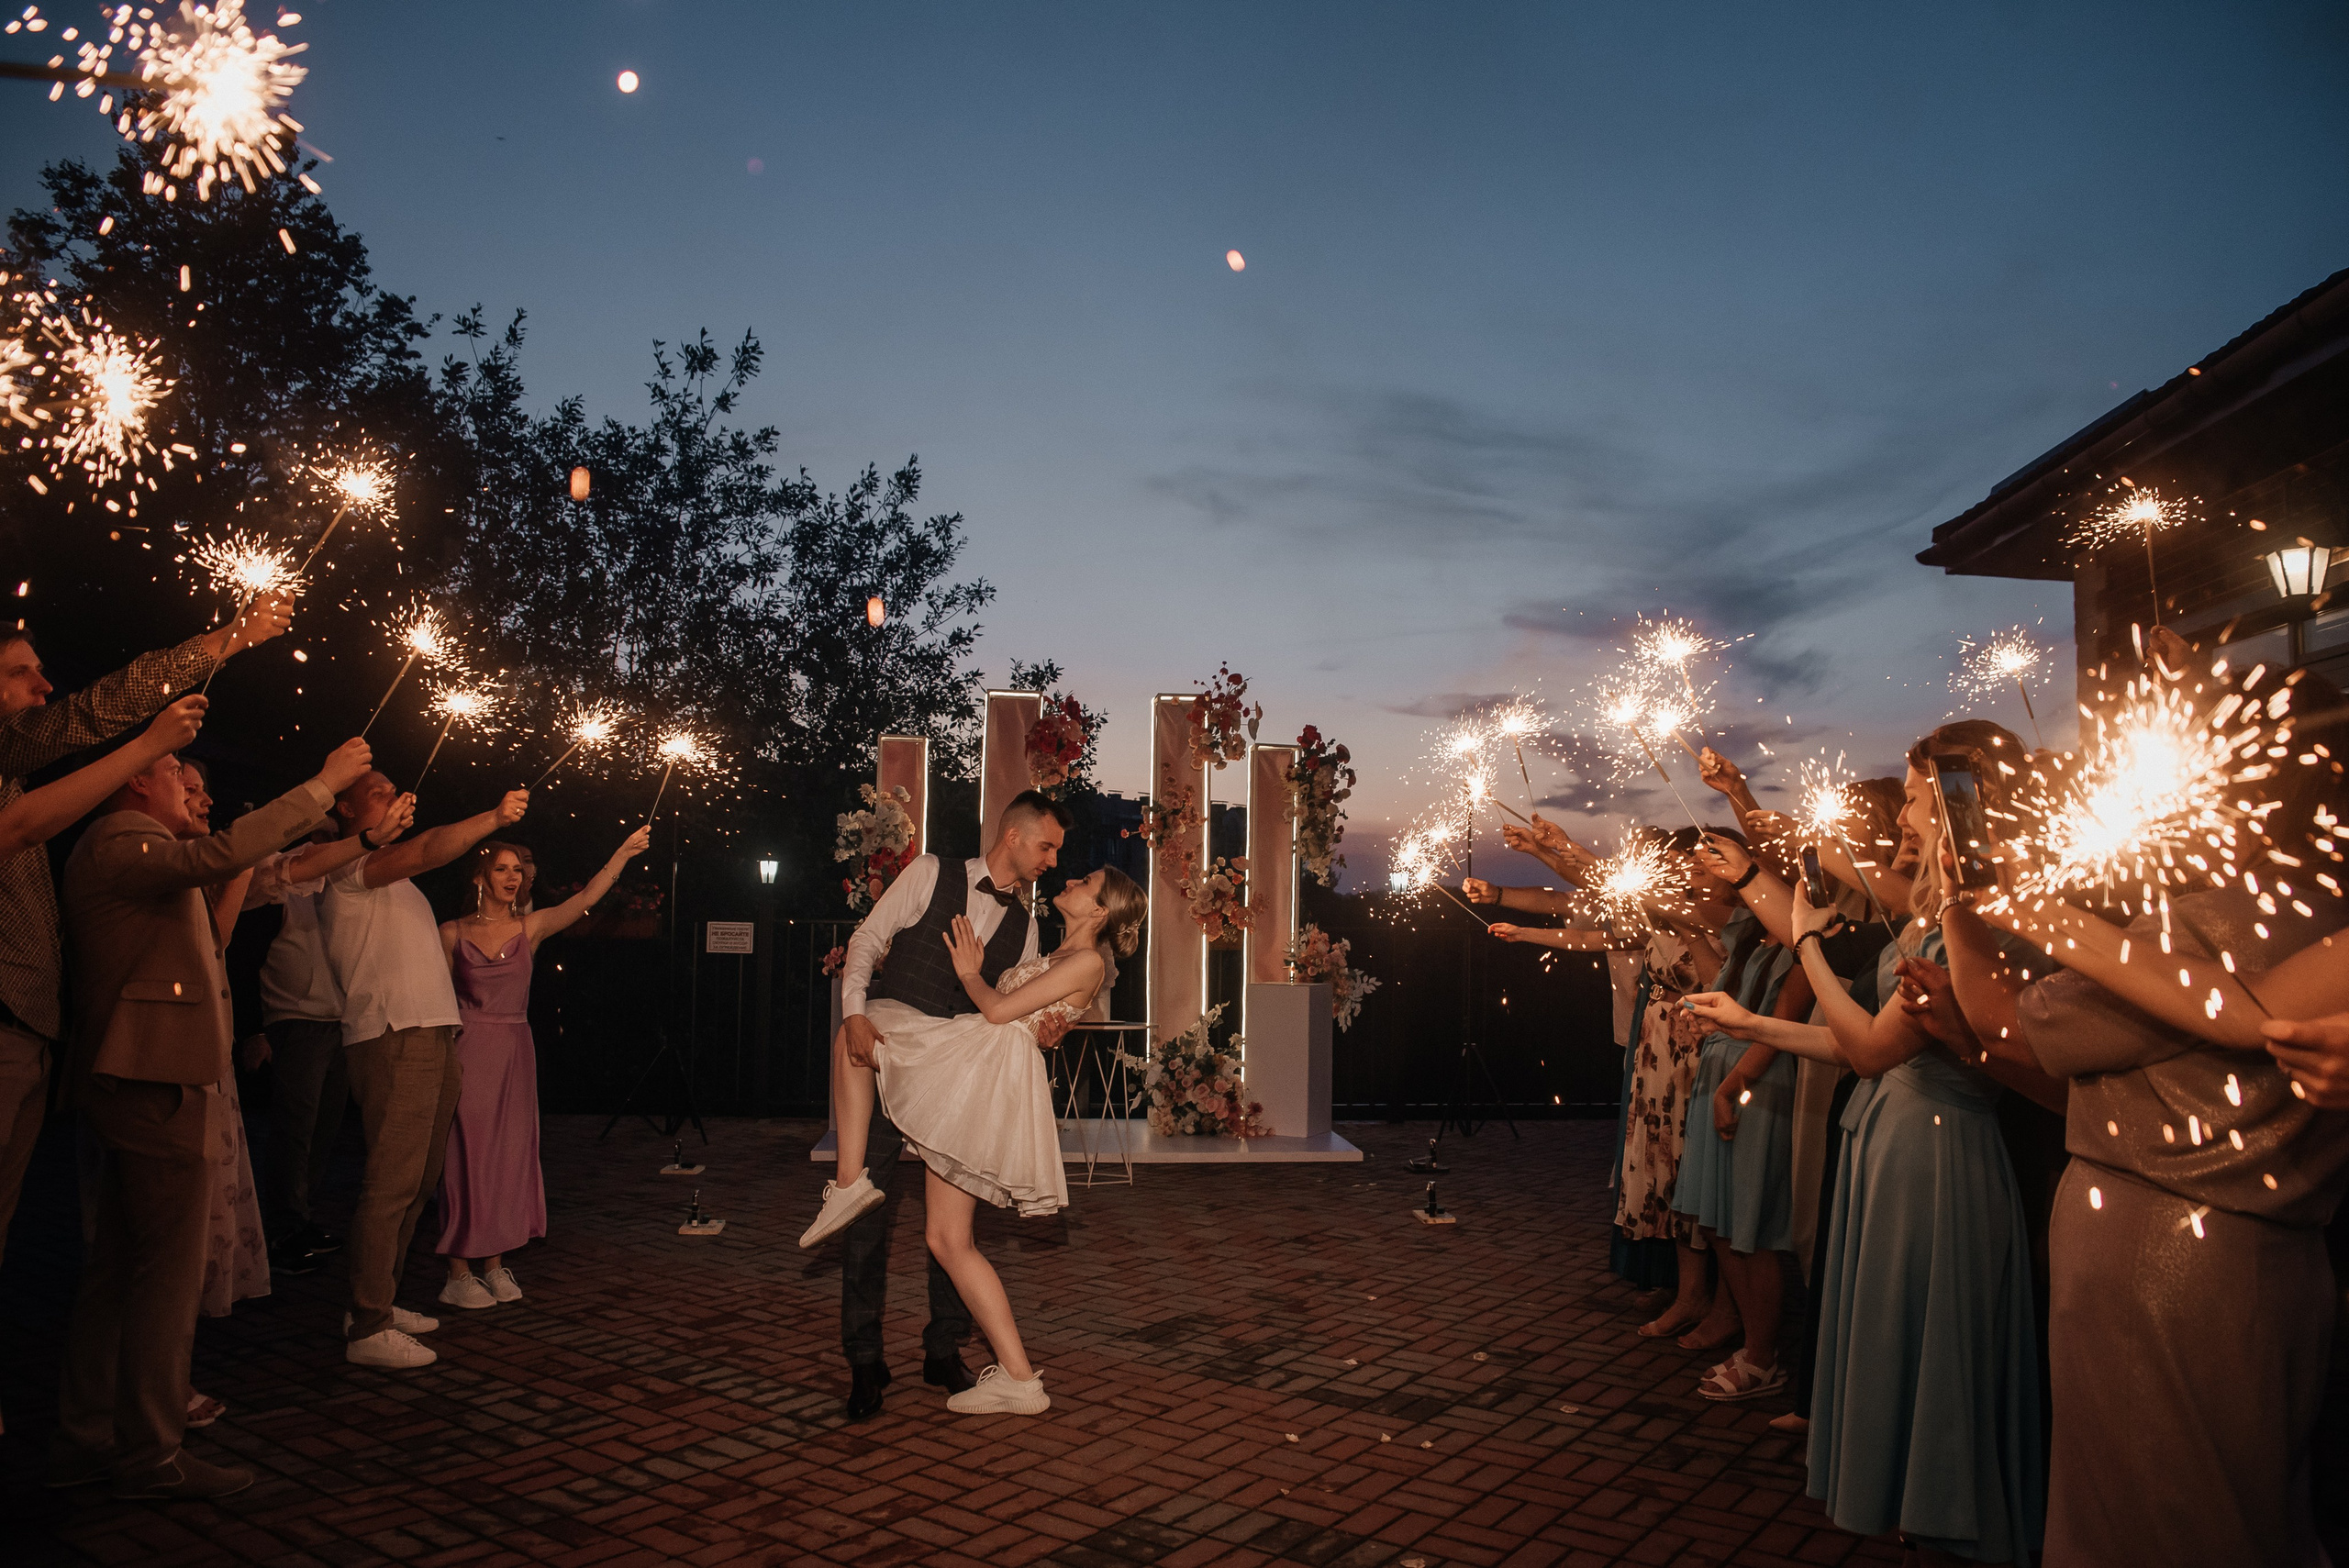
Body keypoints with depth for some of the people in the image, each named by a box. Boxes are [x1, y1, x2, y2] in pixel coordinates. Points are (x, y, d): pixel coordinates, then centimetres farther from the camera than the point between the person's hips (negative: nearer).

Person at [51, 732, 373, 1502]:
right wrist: (324, 782, -25)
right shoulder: (122, 843, -13)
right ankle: (151, 1453, 1)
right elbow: (220, 855, -30)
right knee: (168, 1270, -6)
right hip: (156, 1083, -11)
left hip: (139, 1083, 11)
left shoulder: (122, 848, 21)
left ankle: (85, 1437, 22)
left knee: (116, 1269, 14)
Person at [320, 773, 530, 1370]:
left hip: (432, 1038, 10)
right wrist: (494, 816, -23)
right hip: (391, 1038, -10)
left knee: (416, 1182, 12)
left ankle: (378, 1302, 20)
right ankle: (368, 1328, -9)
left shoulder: (389, 873, 27)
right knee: (392, 1182, -12)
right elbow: (426, 853, -21)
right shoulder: (344, 865, -2)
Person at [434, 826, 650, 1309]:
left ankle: (495, 1264, 16)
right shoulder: (453, 933, 0)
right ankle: (458, 1274, 6)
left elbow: (586, 898, -8)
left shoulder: (531, 927, 3)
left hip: (516, 1051, 3)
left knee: (510, 1156, 6)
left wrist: (624, 853, -18)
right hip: (468, 1050, -3)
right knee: (466, 1156, -2)